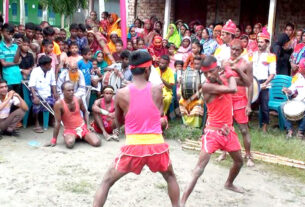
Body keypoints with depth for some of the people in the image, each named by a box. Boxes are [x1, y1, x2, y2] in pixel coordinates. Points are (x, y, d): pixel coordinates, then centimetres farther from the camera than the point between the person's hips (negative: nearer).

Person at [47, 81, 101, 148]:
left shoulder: (78, 100, -6)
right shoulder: (59, 104, -18)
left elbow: (85, 111, 15)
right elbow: (57, 122, -15)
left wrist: (87, 125, 6)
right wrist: (54, 140, -14)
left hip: (82, 127, 3)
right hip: (69, 130, -3)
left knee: (97, 143, -18)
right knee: (70, 143, -37)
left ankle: (83, 137, 15)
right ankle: (73, 137, 2)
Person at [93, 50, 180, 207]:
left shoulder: (121, 94, -3)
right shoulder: (157, 89, -2)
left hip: (133, 147, -1)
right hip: (156, 145, 1)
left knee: (106, 182, 16)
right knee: (171, 177, 30)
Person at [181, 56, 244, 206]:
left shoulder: (224, 79, 2)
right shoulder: (206, 86, -20)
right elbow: (232, 89, -26)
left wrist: (231, 71, 2)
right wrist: (230, 73, -9)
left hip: (228, 130, 7)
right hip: (213, 132, -7)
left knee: (239, 161, 25)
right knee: (199, 168, -14)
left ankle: (229, 184, 52)